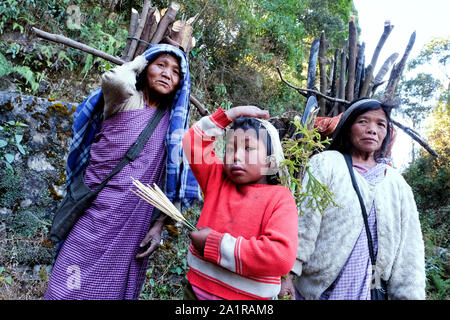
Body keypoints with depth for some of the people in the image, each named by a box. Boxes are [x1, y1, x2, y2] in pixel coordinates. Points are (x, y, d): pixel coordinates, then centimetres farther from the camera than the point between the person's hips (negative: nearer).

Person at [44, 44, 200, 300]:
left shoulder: (173, 122, 9)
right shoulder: (125, 100, -2)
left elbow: (170, 179, 9)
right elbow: (115, 79, -28)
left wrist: (159, 225, 0)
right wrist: (139, 61, -7)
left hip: (135, 230, 4)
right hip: (95, 223, -3)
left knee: (118, 291, 14)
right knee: (73, 291, 1)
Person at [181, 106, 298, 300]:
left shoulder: (280, 198, -12)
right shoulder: (217, 181, 3)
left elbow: (281, 256, -24)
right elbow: (193, 141, 3)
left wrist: (214, 244, -20)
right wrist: (230, 114, -3)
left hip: (247, 295, -4)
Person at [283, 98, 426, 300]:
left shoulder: (397, 183, 9)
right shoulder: (325, 164, -3)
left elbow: (408, 248, 7)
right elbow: (304, 220, -11)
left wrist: (410, 294, 2)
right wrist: (289, 272, -17)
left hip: (369, 291, 3)